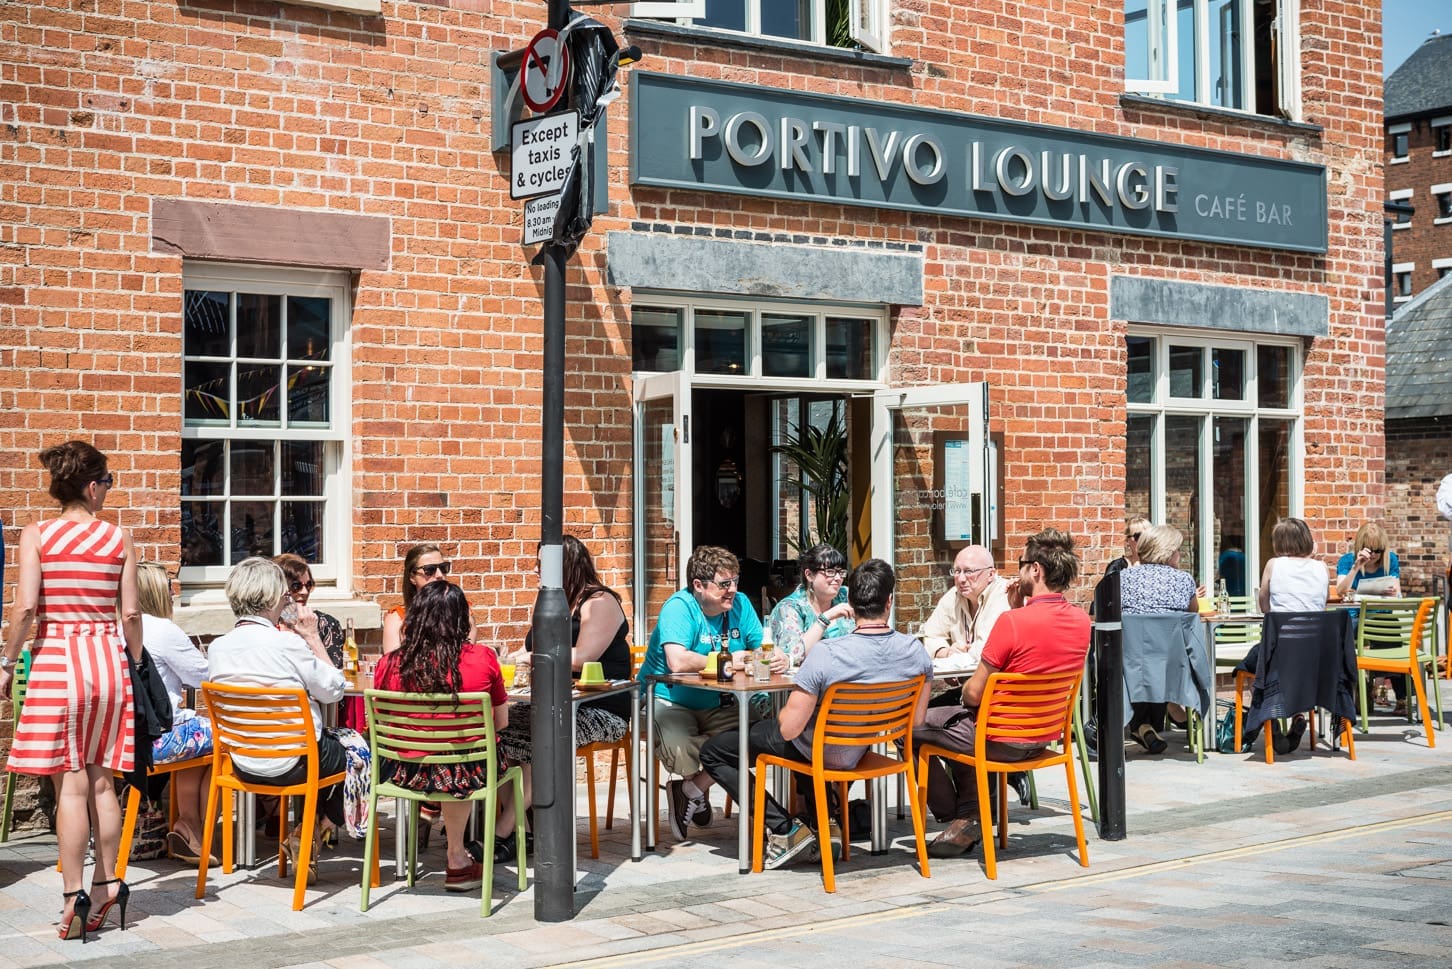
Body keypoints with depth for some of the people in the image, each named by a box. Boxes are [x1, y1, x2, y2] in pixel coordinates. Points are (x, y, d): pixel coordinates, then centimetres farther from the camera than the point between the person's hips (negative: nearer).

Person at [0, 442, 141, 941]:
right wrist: (135, 662, 13)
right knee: (101, 780, 11)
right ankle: (107, 884, 18)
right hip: (108, 659, 2)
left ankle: (74, 895, -2)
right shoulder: (119, 538, 1)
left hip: (56, 660, -2)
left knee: (71, 783, -2)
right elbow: (131, 612, 1)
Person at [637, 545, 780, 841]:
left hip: (712, 706, 6)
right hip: (668, 702, -6)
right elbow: (677, 662, -33)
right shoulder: (680, 606, -18)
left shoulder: (740, 604, 4)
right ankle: (698, 791, 5)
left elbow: (763, 649, 1)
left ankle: (692, 789, -1)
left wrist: (778, 658, -24)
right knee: (679, 747, -36)